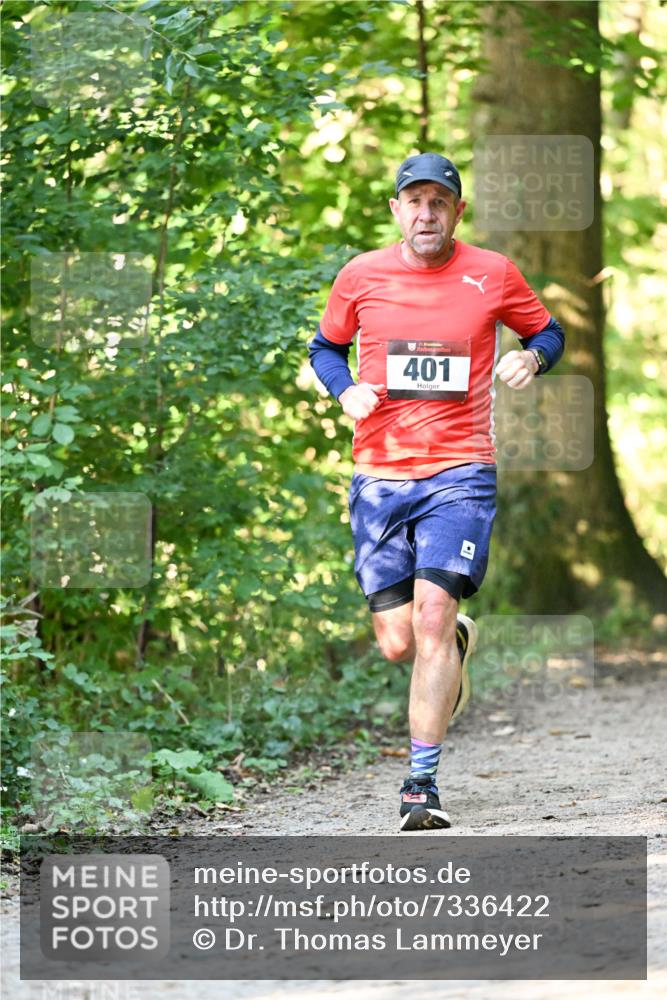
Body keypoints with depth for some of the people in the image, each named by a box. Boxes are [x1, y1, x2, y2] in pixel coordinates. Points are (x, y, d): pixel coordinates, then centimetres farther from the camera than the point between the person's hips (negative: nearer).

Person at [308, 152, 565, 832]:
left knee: (432, 612, -18)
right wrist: (345, 392, 0)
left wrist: (531, 358, -6)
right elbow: (325, 345, 20)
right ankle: (457, 642, 39)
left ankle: (422, 783, -13)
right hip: (380, 476, 2)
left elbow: (547, 332, 17)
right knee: (397, 643, 0)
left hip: (460, 472, -2)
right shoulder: (361, 276, 4)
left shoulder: (492, 274, 2)